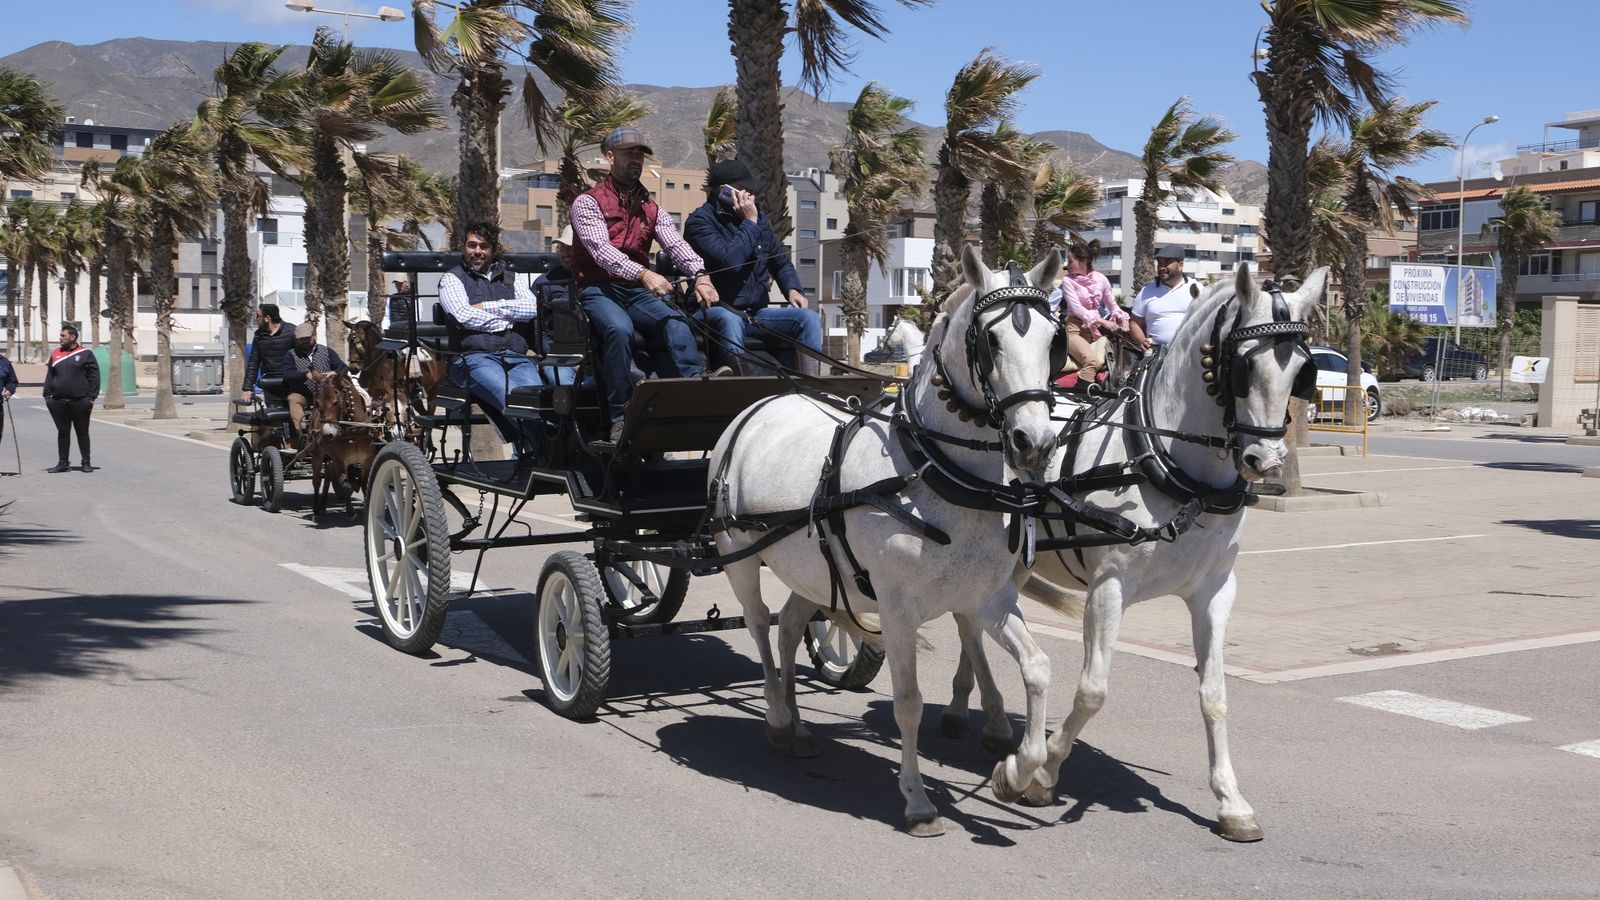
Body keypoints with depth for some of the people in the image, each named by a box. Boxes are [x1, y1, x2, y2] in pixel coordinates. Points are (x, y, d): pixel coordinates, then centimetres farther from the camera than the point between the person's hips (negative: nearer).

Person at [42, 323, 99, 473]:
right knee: (63, 432, 8)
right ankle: (62, 463, 14)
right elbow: (49, 376, 15)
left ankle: (86, 463, 11)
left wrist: (91, 397, -9)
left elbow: (94, 376, -2)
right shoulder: (56, 354, 11)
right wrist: (47, 395, 5)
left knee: (82, 432, 4)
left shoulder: (85, 354, 0)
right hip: (59, 402, 3)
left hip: (80, 402, -3)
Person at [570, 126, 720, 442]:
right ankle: (620, 418, -32)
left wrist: (700, 274, -23)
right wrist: (644, 274, -33)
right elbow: (601, 250, -16)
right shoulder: (588, 202, 1)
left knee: (675, 321, -28)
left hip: (638, 292, 4)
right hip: (598, 289, -4)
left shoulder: (651, 209, 17)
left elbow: (676, 244, -1)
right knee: (619, 328, -36)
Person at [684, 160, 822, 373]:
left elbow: (782, 262, 25)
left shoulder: (759, 219, 13)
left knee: (809, 318, -14)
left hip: (756, 312, 6)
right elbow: (730, 260, -23)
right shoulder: (700, 221, -7)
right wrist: (749, 223, -12)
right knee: (729, 319, -40)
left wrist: (793, 289, 5)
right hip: (715, 310, -6)